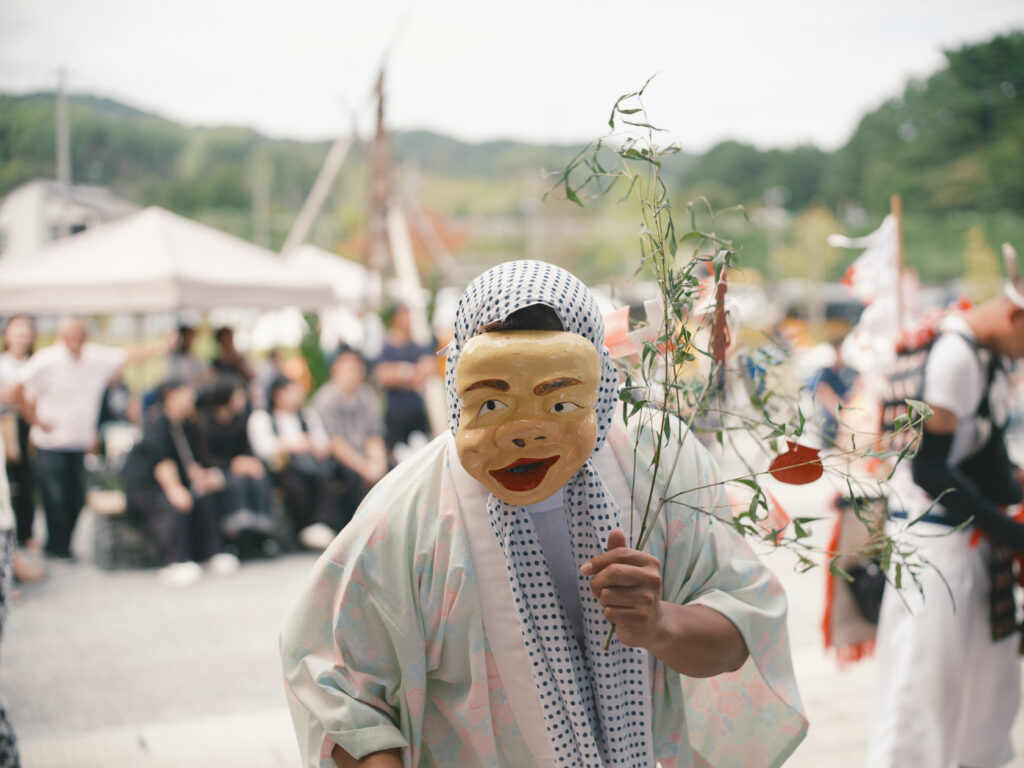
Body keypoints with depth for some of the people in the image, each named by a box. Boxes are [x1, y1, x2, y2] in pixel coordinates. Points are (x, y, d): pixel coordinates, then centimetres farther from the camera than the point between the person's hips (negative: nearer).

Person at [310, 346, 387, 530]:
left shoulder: (367, 395, 8)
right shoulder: (326, 398, -9)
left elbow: (374, 436, 8)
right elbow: (333, 441, -15)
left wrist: (377, 461, -12)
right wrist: (364, 466, -22)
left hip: (362, 457, 6)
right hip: (333, 460, -6)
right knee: (353, 474, -32)